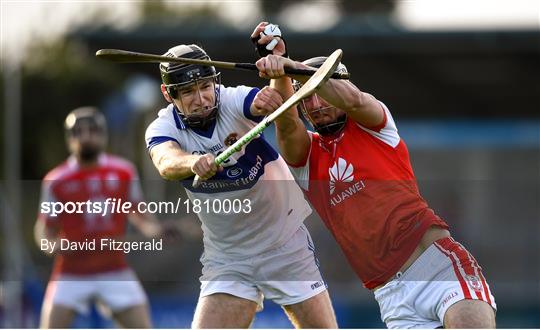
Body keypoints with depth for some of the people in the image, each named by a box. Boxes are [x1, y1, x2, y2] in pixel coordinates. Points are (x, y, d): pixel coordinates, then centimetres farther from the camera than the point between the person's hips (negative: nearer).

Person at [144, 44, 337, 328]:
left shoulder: (234, 102, -17)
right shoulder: (162, 129, -11)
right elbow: (167, 162, -34)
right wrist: (194, 163, -57)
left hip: (287, 245, -1)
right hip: (227, 259, 1)